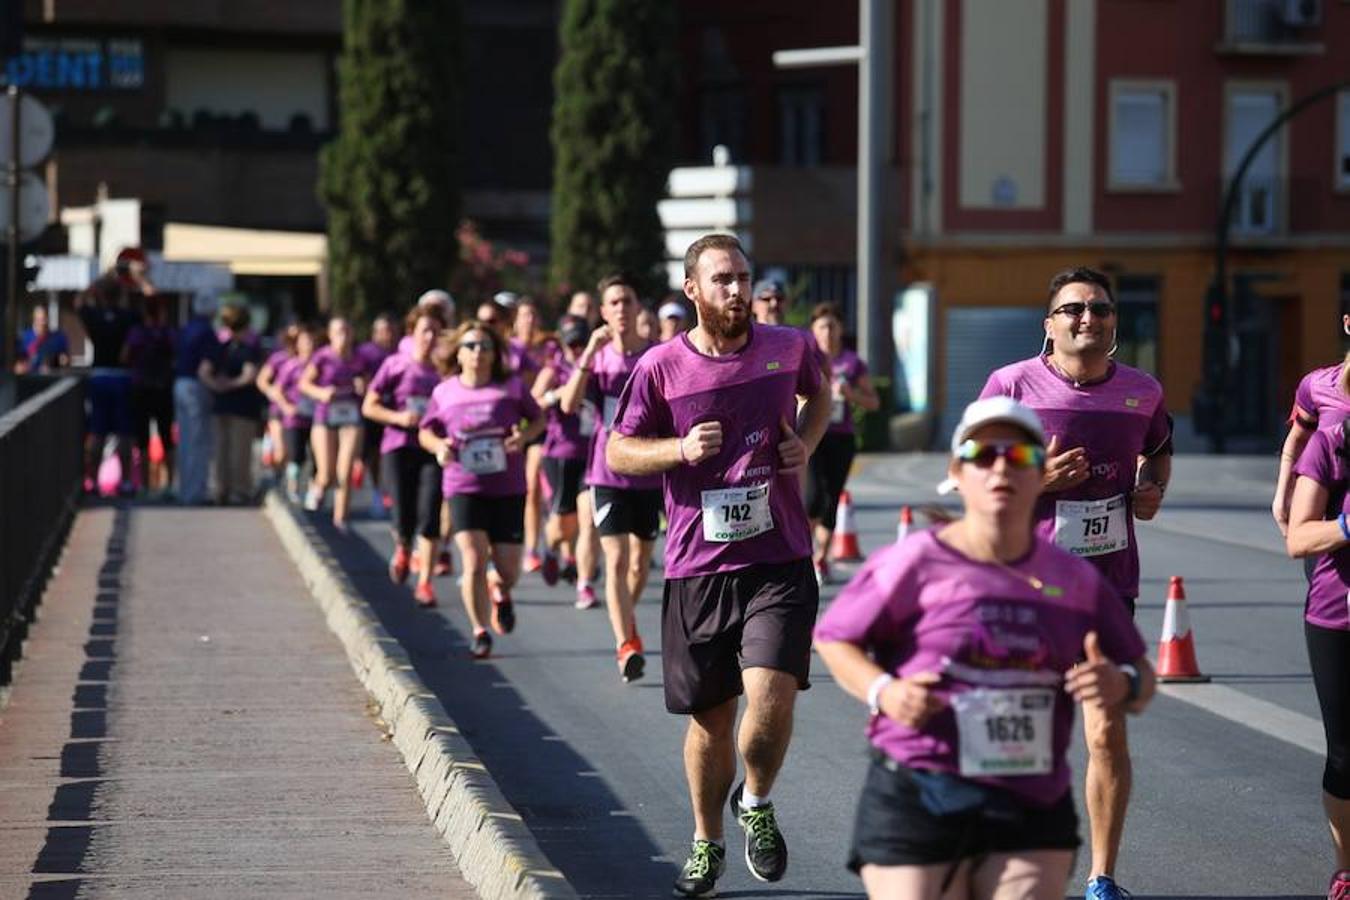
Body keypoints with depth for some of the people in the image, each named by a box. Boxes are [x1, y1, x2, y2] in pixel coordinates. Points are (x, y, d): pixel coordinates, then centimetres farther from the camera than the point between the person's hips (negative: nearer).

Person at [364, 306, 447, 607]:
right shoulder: (395, 365, -1)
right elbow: (369, 407, 3)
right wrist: (399, 417, -13)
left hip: (432, 450, 1)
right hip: (398, 448, -1)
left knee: (429, 515, -11)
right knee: (404, 519, -5)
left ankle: (424, 582, -4)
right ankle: (403, 550, 31)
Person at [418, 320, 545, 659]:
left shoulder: (511, 387, -1)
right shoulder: (444, 392, 1)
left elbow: (538, 418, 10)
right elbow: (426, 431, 14)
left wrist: (524, 435, -11)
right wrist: (439, 446, -8)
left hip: (508, 489, 1)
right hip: (463, 488, -1)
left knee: (508, 568, 4)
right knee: (474, 562, -14)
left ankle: (501, 594, 42)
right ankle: (480, 632, 2)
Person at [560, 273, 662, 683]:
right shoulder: (597, 358, -1)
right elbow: (569, 404, -17)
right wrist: (591, 351, -23)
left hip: (650, 474, 2)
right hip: (608, 474, -2)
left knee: (640, 562, 13)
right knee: (616, 560, -13)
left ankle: (626, 623, 38)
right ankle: (626, 644, -17)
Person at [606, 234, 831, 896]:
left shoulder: (787, 347, 3)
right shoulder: (660, 367, -2)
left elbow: (818, 393, 26)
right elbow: (619, 451, 6)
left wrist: (806, 441, 6)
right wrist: (681, 449, -12)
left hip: (779, 562, 0)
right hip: (697, 568, 0)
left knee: (771, 694, -18)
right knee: (710, 717, 9)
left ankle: (756, 803, 11)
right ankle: (706, 842, 31)